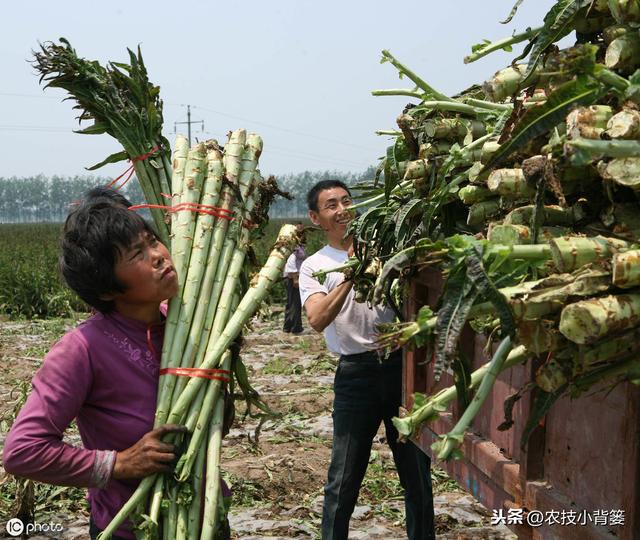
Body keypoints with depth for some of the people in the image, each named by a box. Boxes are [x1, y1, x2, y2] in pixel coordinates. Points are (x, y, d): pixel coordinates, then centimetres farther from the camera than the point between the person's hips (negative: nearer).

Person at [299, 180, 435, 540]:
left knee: (417, 471, 10)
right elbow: (318, 320, -13)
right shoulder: (314, 266, 5)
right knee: (344, 480, 5)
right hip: (357, 372, -1)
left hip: (401, 365, 2)